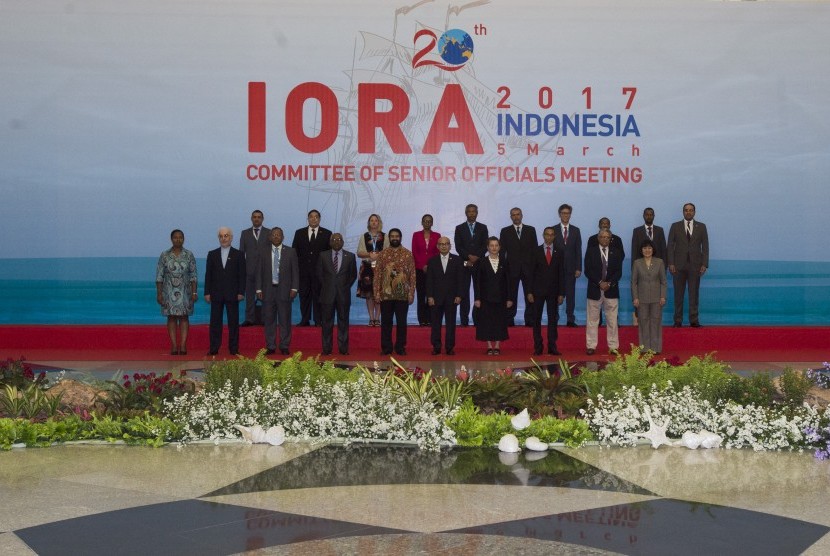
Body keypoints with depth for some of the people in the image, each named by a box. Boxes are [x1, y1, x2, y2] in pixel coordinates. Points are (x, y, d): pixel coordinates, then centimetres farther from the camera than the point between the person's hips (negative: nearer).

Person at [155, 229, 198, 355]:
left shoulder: (189, 255, 1)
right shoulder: (164, 255, 0)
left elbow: (193, 275, 1)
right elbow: (159, 276, 0)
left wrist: (194, 292, -6)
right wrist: (159, 293, -5)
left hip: (184, 291, 0)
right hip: (169, 292, 0)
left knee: (184, 317, 0)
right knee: (171, 317, 1)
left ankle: (183, 346, 0)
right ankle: (174, 346, 3)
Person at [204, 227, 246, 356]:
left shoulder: (238, 255, 5)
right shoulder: (212, 254, 9)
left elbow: (242, 275, 2)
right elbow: (208, 275, 7)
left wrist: (241, 292, -6)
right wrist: (207, 292, 0)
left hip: (232, 294, -1)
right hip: (216, 294, 1)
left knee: (233, 322, 1)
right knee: (215, 322, 2)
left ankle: (234, 349, 5)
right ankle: (214, 348, 5)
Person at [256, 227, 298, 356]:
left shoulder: (290, 252, 5)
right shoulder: (263, 252, 8)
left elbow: (295, 271, 4)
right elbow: (260, 272, 7)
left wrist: (294, 288, -5)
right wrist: (259, 289, 0)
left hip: (284, 291, -1)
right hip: (268, 290, 1)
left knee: (285, 320, 1)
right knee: (269, 320, 4)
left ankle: (284, 346, 8)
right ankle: (270, 346, 10)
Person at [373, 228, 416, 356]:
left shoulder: (408, 254, 3)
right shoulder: (382, 254, 5)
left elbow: (412, 275, 1)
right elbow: (377, 275, 3)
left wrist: (411, 294, -5)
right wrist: (377, 293, -3)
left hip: (402, 294, -1)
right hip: (386, 294, 1)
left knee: (401, 322, 5)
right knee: (386, 322, 5)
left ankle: (400, 347, 14)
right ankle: (386, 347, 13)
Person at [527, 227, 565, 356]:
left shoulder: (559, 253, 6)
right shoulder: (536, 252, 2)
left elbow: (561, 274, 5)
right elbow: (531, 272, 0)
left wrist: (561, 293, -1)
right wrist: (529, 292, -6)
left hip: (553, 291, 1)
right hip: (538, 290, -1)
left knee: (553, 318, 1)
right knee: (537, 319, 2)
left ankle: (552, 346, 5)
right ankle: (538, 347, 7)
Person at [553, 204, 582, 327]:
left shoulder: (575, 231, 9)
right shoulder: (553, 230, 4)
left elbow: (578, 250, 7)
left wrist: (578, 268, -1)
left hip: (571, 267, 1)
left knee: (570, 294, 0)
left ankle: (570, 319, 2)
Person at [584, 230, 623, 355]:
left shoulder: (616, 253, 8)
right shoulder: (591, 252, 3)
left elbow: (619, 272, 2)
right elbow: (588, 271, -4)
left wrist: (609, 283, -13)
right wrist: (599, 283, -14)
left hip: (611, 290, 1)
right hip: (595, 290, -1)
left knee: (612, 320, 2)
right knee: (592, 320, 3)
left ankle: (613, 346, 6)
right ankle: (591, 346, 7)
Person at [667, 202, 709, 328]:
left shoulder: (701, 227, 8)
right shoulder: (675, 226, 7)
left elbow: (705, 247, 6)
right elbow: (670, 246, 4)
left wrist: (704, 264, -3)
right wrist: (671, 263, -5)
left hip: (695, 265, 0)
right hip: (679, 265, 0)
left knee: (694, 294, 1)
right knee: (678, 294, 2)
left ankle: (694, 320, 4)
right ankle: (678, 321, 5)